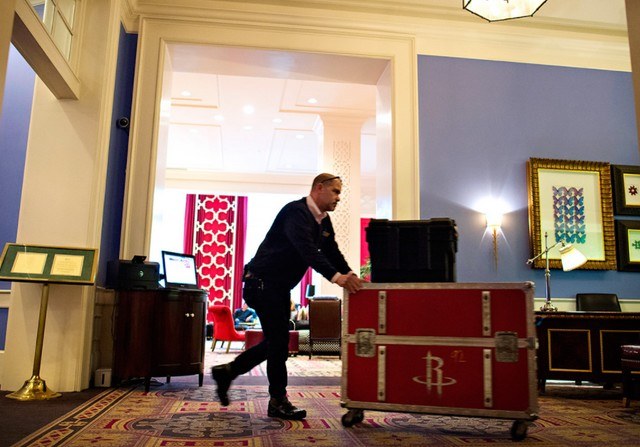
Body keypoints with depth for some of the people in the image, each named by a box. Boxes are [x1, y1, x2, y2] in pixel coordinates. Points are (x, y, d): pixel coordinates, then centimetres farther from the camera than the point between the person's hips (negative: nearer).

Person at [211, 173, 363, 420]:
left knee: (275, 342, 14)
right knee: (278, 341, -6)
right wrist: (336, 277, -44)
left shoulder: (323, 221, 9)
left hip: (280, 288, 10)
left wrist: (350, 276, -9)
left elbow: (333, 253, 8)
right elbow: (307, 249, -35)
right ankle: (278, 402, 7)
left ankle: (226, 372, 27)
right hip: (262, 282, -10)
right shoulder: (296, 212, -21)